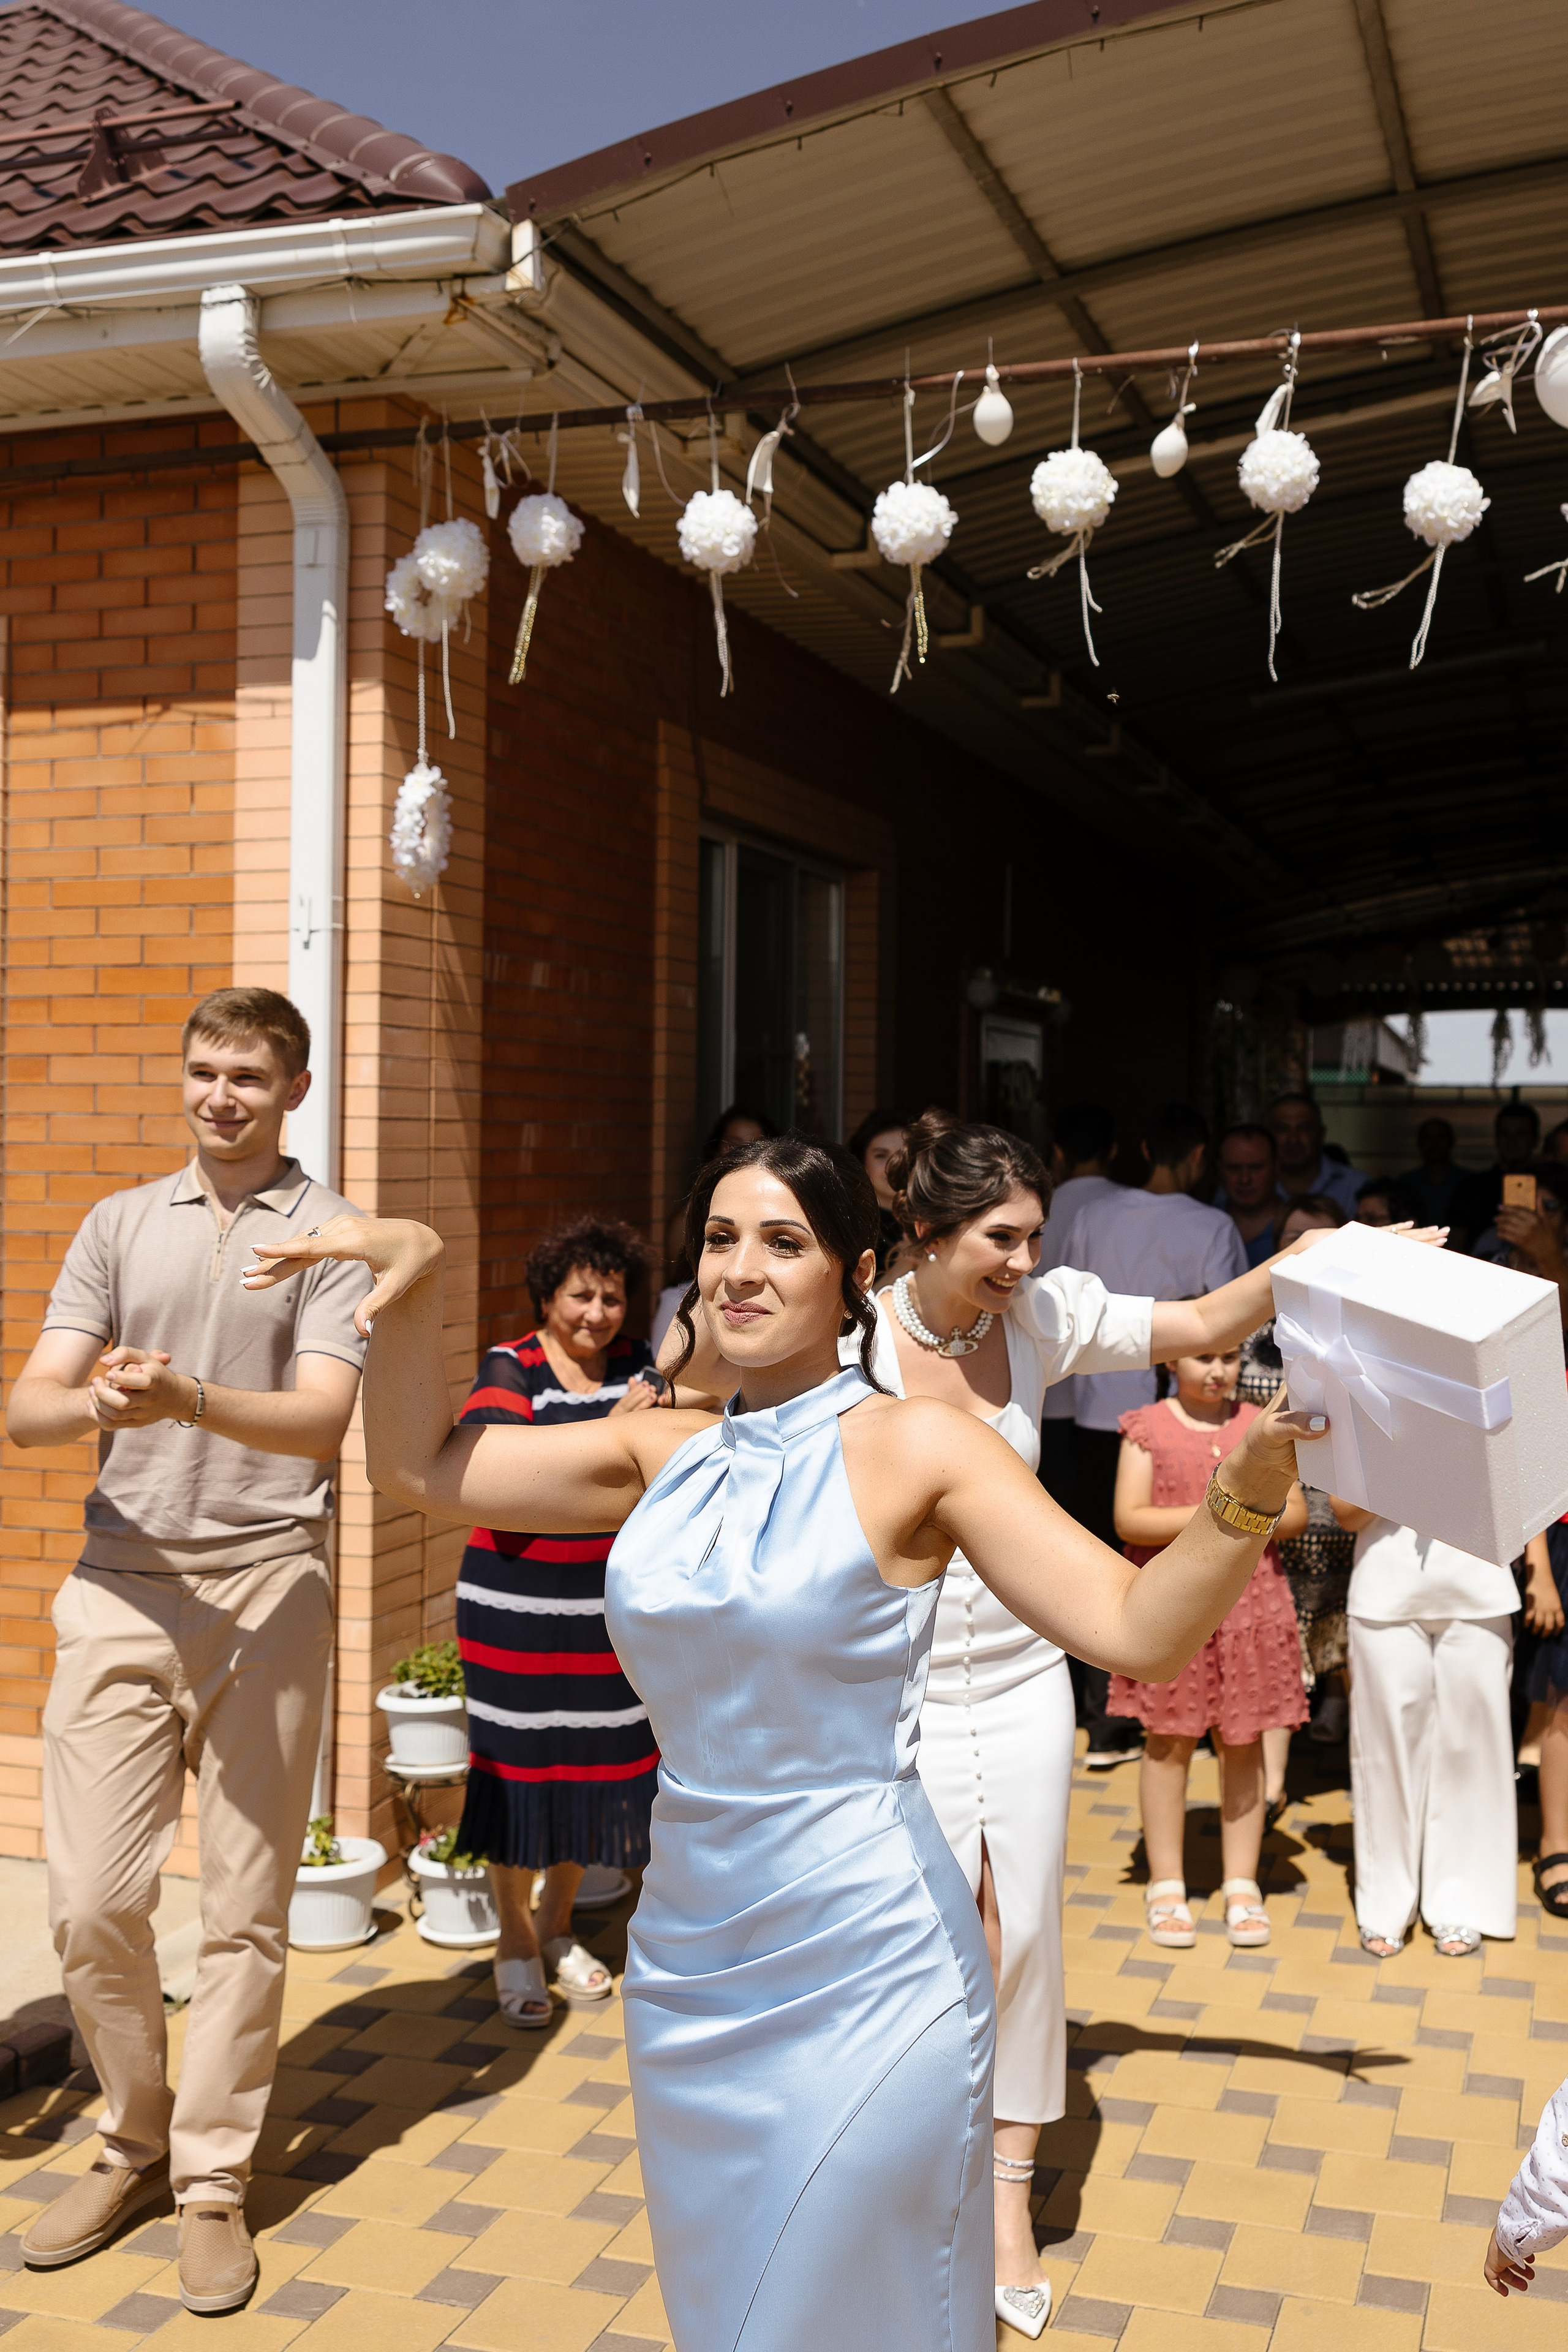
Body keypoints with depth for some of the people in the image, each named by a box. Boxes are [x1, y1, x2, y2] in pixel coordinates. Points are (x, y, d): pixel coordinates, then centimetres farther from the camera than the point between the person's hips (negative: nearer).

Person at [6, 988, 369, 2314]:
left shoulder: (329, 1232, 2)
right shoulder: (120, 1226, 13)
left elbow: (321, 1421, -11)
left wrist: (187, 1398, -28)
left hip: (265, 1586, -3)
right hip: (120, 1584, 3)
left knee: (246, 1909, 3)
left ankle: (211, 2178, 18)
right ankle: (134, 2142, 26)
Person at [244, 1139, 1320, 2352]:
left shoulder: (914, 1446, -12)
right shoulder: (669, 1453, 3)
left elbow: (1138, 1628, -20)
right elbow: (420, 1464, 8)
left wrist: (1249, 1489, -37)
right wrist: (417, 1275, -5)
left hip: (860, 1971, -5)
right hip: (689, 1961, 6)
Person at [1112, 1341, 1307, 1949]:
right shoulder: (1148, 1428, -1)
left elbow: (1297, 1511, 9)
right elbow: (1129, 1520, -9)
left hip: (1250, 1601, 3)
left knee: (1244, 1743, 7)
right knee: (1169, 1743, 4)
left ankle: (1242, 1886, 19)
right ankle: (1166, 1886, 15)